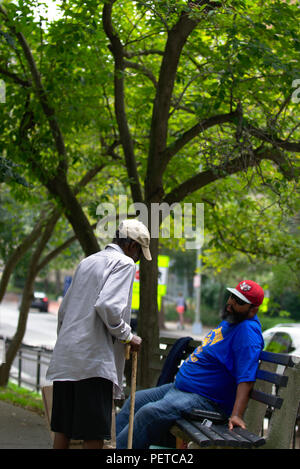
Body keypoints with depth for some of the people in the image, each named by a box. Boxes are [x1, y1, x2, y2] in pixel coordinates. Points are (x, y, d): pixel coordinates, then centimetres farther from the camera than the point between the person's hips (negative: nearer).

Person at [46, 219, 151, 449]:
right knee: (94, 432, -5)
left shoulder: (87, 262, 22)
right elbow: (107, 305, -19)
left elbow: (63, 309, 25)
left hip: (66, 357, 8)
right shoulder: (124, 263, -4)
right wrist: (127, 335, -7)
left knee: (63, 429, 10)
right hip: (94, 359, -8)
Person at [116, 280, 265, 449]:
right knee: (136, 401, 13)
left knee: (149, 412, -27)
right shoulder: (229, 321, 12)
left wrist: (236, 415, -37)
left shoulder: (248, 332, -20)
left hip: (204, 400, -11)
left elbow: (246, 379, -28)